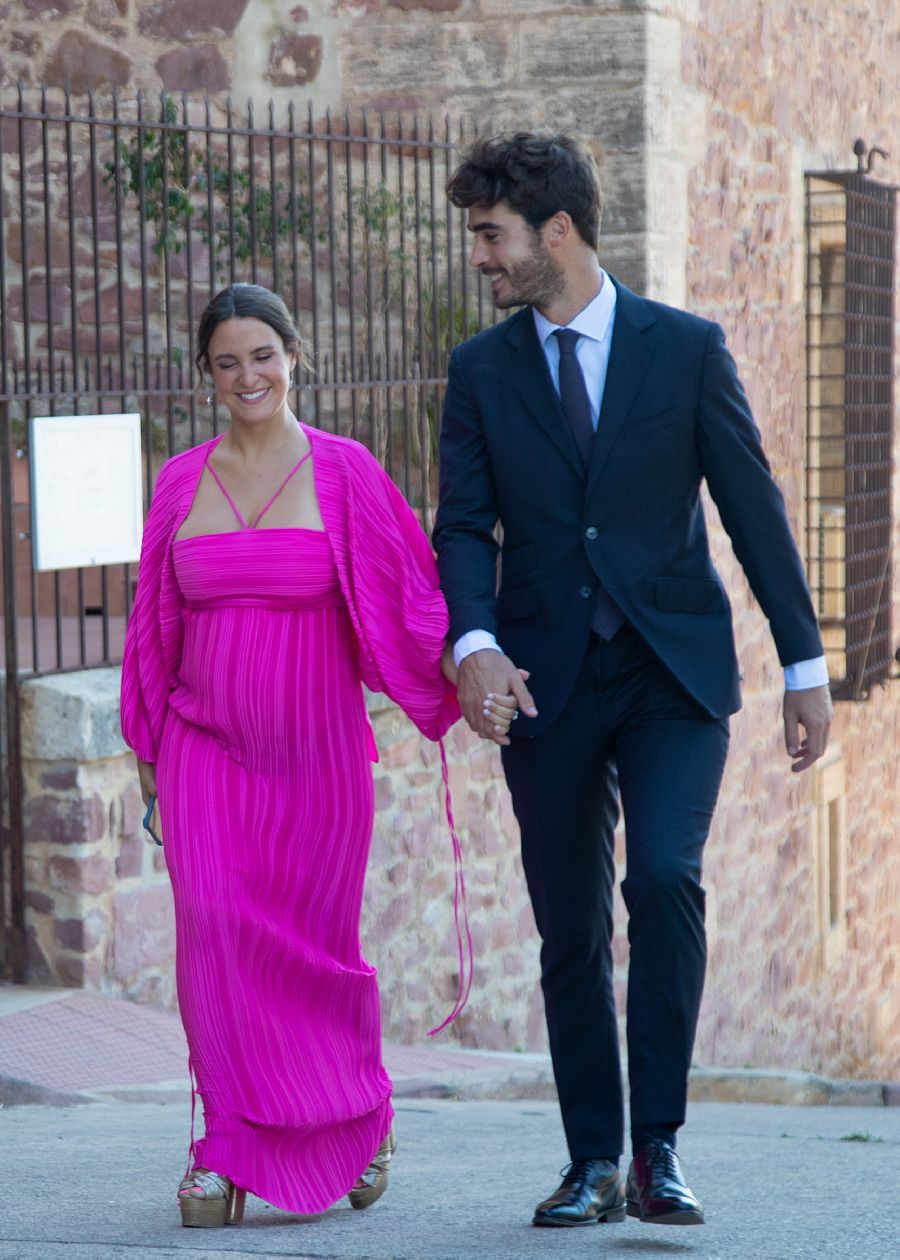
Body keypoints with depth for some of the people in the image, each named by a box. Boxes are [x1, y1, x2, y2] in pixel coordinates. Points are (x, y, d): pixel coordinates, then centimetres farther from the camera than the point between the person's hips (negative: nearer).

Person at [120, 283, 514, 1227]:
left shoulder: (345, 473, 0)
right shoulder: (180, 482, 8)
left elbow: (408, 595, -2)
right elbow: (155, 620, 13)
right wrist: (146, 744, 14)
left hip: (313, 747, -1)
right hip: (207, 746, 2)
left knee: (314, 944, 5)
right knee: (213, 927, -13)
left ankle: (364, 1115, 32)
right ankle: (230, 1153, -8)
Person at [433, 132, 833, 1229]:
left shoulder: (686, 348, 1)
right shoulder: (481, 370, 7)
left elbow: (753, 508, 3)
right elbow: (463, 525, 2)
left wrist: (804, 665, 1)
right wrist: (474, 642, -18)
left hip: (675, 677, -2)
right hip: (546, 684, 2)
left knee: (664, 879, -21)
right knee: (570, 933, 5)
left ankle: (658, 1145, -12)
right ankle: (594, 1166, 15)